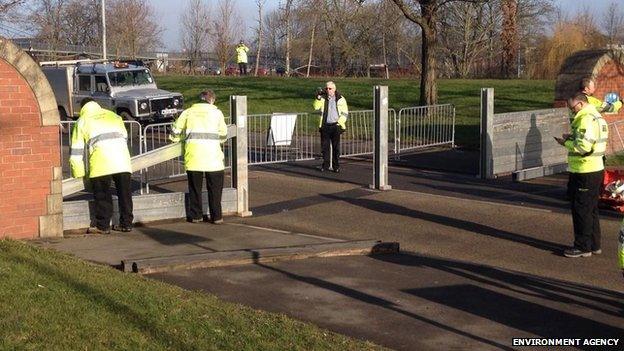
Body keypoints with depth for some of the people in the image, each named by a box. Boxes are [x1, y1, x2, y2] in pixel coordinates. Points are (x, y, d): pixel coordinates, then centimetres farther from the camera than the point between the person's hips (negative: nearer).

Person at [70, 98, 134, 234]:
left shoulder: (82, 121, 17)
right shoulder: (114, 116, 28)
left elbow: (77, 150, 15)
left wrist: (78, 174, 20)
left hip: (101, 163, -4)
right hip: (122, 161, 4)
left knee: (102, 196, 3)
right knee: (124, 193, 10)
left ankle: (102, 226, 5)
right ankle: (126, 223, 15)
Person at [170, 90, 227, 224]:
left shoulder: (188, 112, 11)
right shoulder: (217, 112, 8)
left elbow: (174, 134, 10)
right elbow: (223, 136, 12)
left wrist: (187, 136, 28)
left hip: (193, 155, 1)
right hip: (213, 156, -1)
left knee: (195, 187, 12)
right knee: (215, 188, 7)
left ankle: (195, 215, 16)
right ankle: (216, 216, 8)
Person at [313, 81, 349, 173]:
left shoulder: (340, 99, 3)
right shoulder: (323, 98, 8)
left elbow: (345, 113, 4)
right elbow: (316, 107, -7)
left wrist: (338, 123, -8)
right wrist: (318, 97, -19)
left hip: (335, 126, -2)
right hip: (325, 126, 2)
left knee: (336, 147, 1)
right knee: (325, 146, 3)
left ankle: (336, 166, 8)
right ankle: (325, 164, 13)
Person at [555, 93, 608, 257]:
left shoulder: (587, 119, -19)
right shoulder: (597, 117, 15)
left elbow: (583, 146, -25)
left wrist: (566, 143, -10)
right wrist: (571, 138, 7)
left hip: (585, 173, -10)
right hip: (595, 169, 10)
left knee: (582, 209, -2)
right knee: (591, 209, 17)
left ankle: (583, 247, 4)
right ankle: (594, 245, 25)